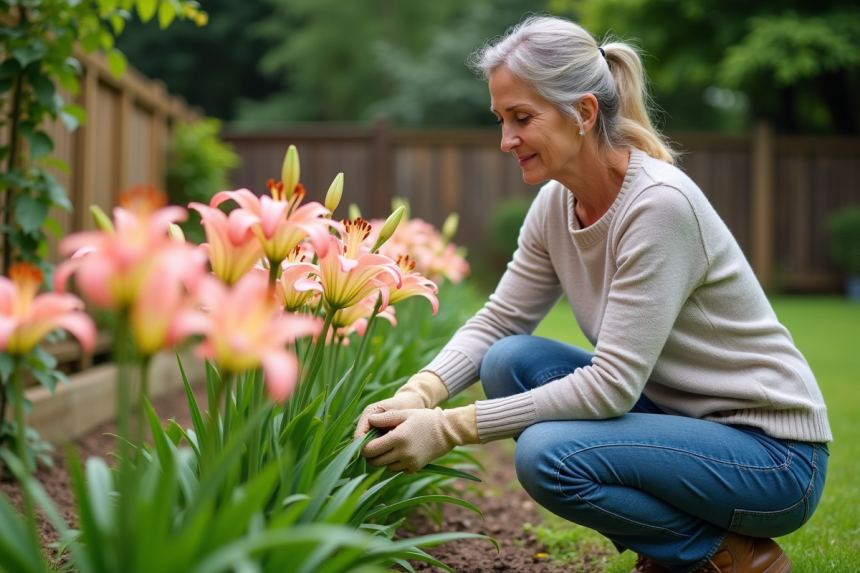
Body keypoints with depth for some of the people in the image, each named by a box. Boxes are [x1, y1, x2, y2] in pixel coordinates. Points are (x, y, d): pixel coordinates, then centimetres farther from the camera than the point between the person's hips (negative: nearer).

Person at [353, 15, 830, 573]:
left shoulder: (660, 204, -26)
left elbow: (611, 386, -28)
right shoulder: (556, 204, -2)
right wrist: (418, 395, -17)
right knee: (510, 361, -8)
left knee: (548, 454, -27)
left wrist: (450, 428, -28)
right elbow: (497, 322, 3)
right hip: (676, 414, 8)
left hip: (773, 453, -8)